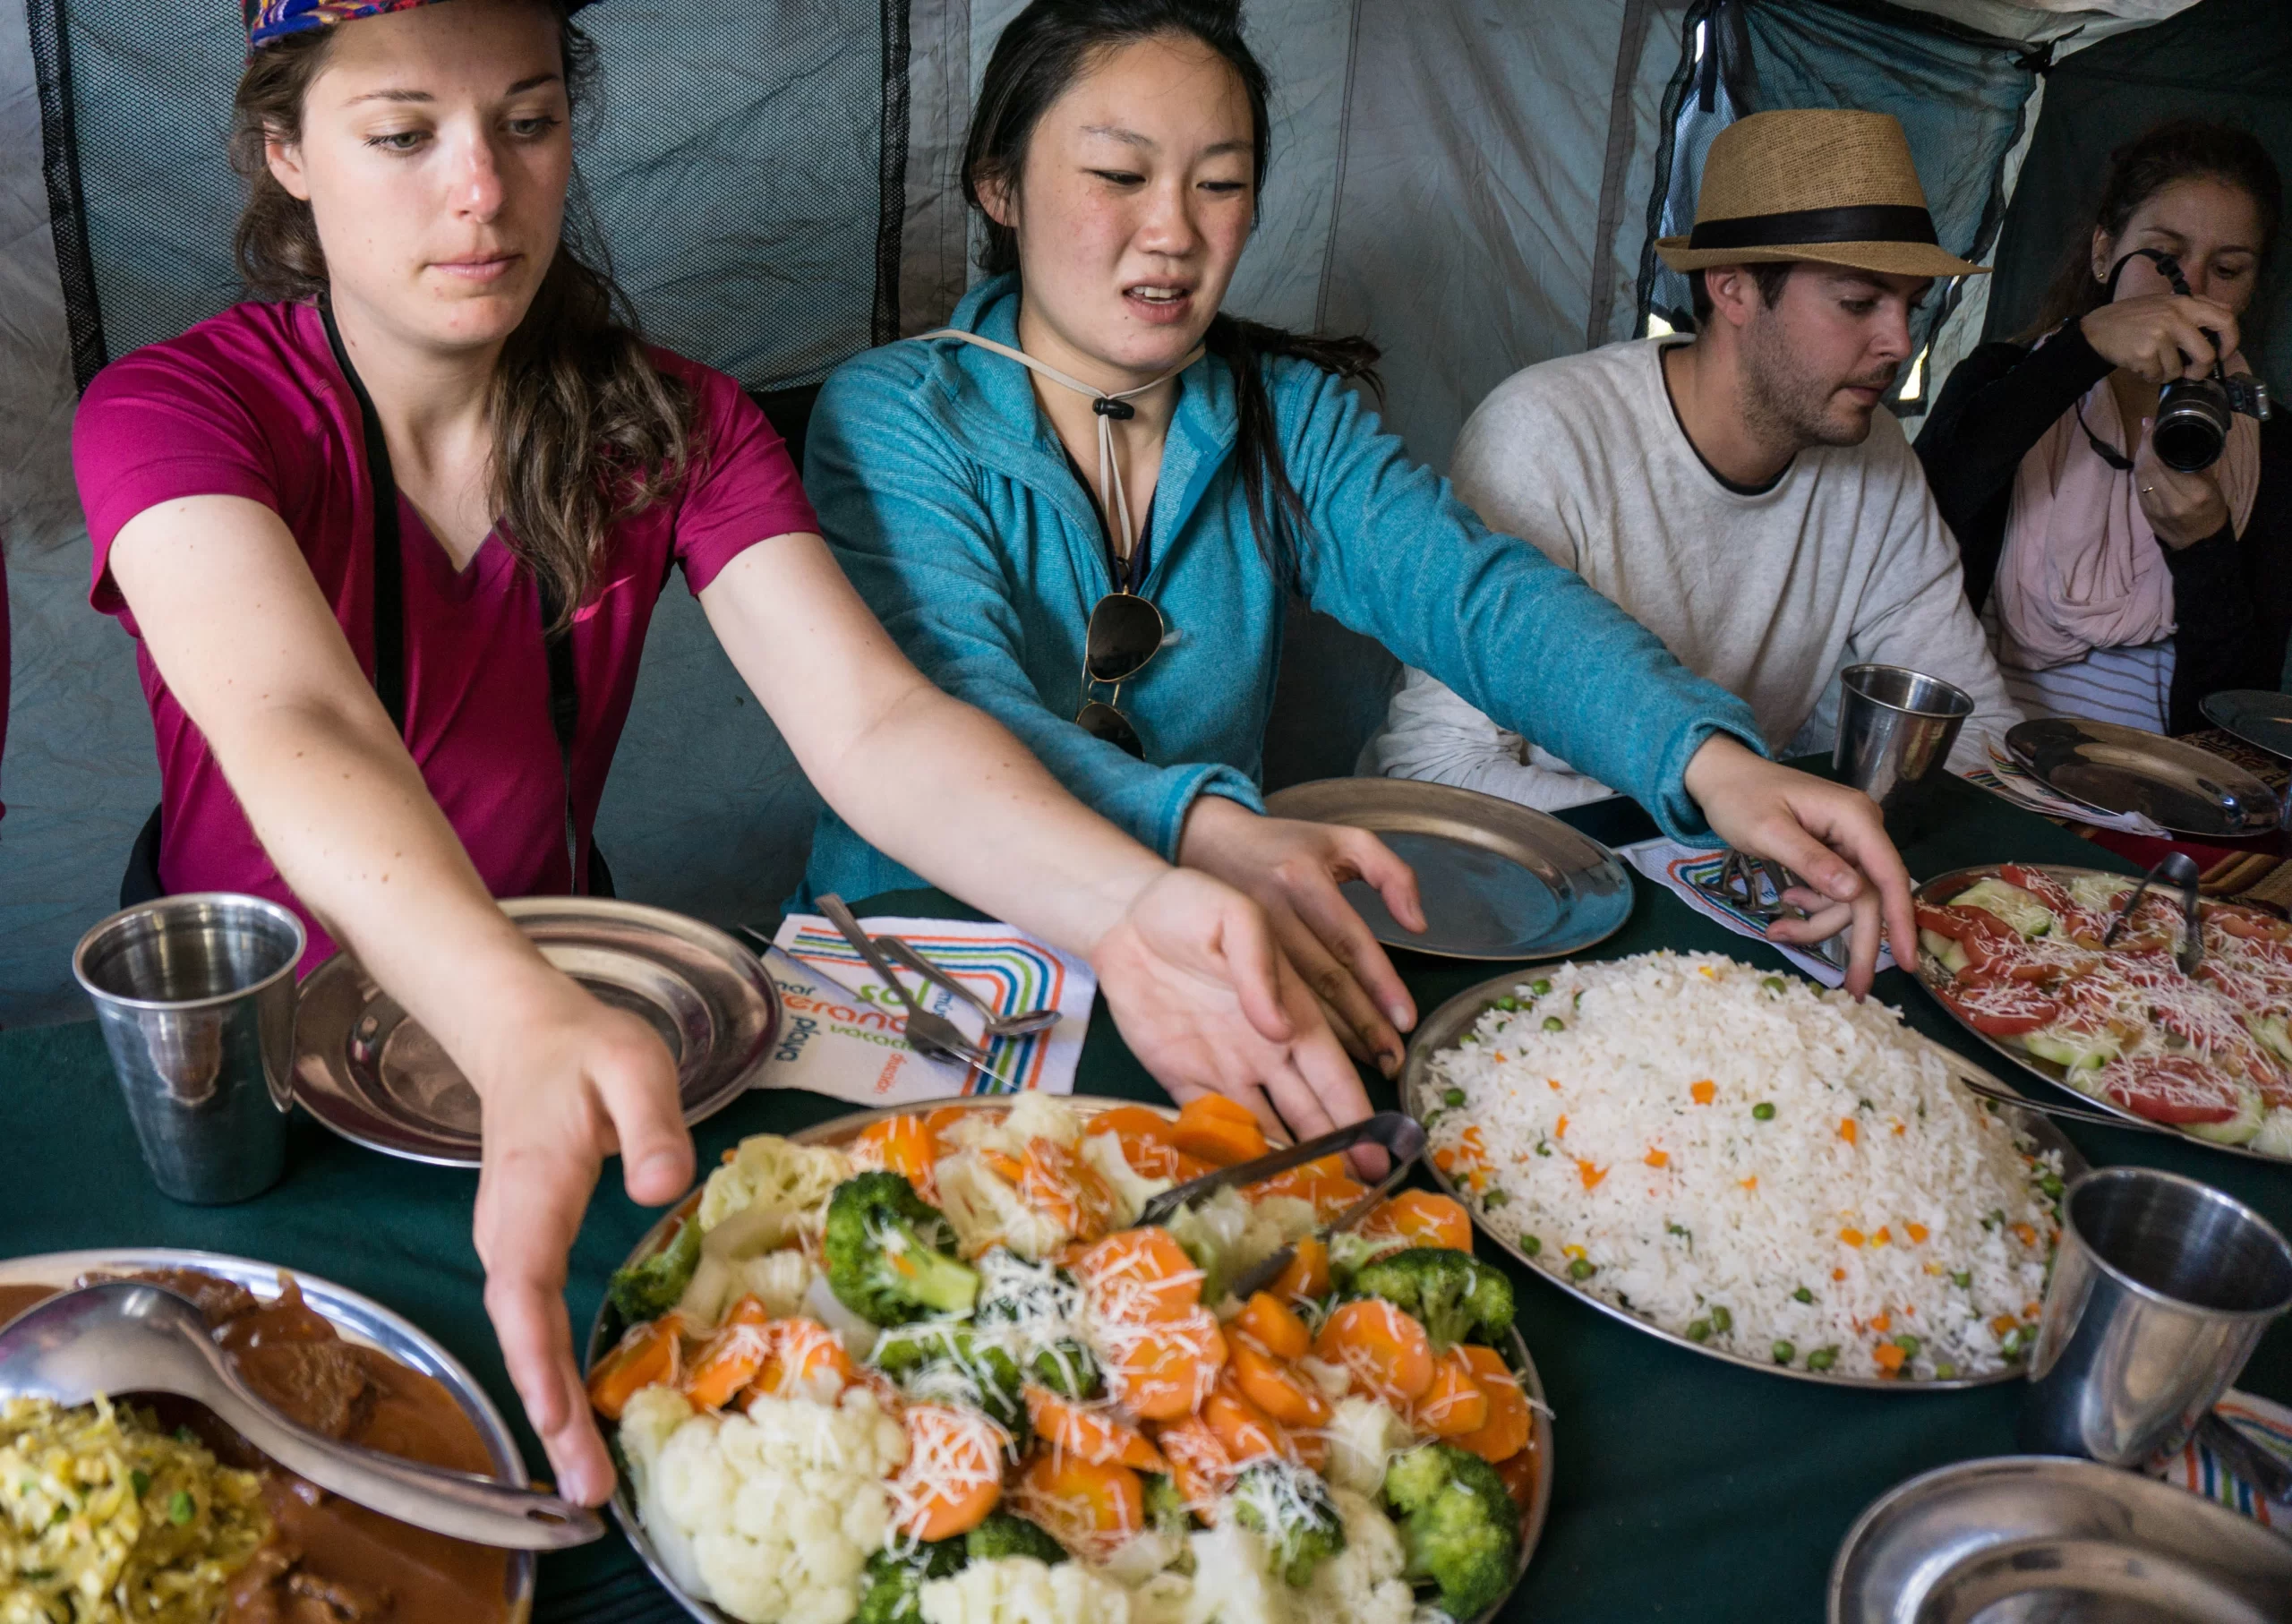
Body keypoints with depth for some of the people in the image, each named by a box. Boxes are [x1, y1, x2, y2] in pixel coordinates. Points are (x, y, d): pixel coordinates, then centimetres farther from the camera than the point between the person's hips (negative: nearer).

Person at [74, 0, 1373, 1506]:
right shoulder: (171, 410, -15)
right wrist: (526, 1030, -56)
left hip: (563, 1000, 3)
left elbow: (871, 722, -21)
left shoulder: (676, 425, -5)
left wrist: (1128, 908, -41)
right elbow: (298, 731, -35)